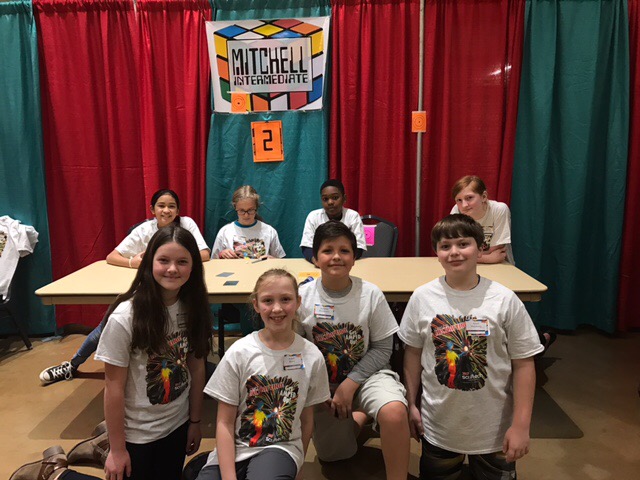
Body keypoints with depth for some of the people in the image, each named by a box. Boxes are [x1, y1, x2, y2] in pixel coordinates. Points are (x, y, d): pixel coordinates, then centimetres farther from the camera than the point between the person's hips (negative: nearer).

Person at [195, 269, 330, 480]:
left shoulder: (312, 357, -5)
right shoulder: (238, 353, -8)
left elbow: (306, 419, 7)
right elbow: (225, 422, -5)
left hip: (279, 448, 0)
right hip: (234, 449, 1)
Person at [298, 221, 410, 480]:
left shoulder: (371, 294, -14)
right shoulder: (302, 296, -13)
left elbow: (382, 348, -9)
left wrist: (350, 384, -16)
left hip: (365, 373, -2)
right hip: (321, 381, 2)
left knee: (394, 412, -33)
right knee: (332, 453, 7)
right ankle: (359, 414, 35)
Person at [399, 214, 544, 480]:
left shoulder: (504, 300, -13)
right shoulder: (422, 297, -9)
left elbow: (523, 363, -8)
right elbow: (413, 352, 1)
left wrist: (521, 425, -9)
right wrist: (412, 405, 3)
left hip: (494, 429, -1)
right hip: (438, 426, 1)